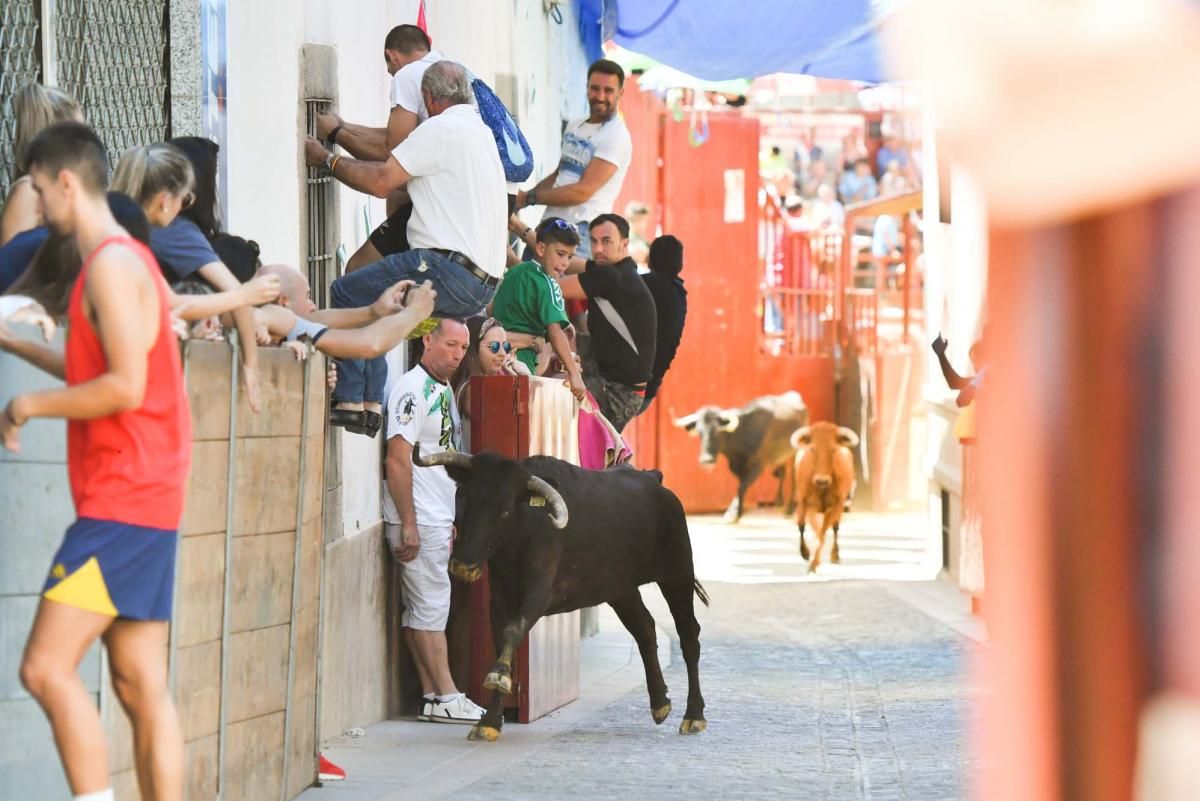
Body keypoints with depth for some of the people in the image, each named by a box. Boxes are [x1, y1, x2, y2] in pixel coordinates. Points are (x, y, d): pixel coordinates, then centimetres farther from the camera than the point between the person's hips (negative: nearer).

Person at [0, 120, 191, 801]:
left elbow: (125, 387, -21)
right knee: (142, 687, 6)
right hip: (149, 507, 10)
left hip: (121, 505, -10)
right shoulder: (128, 259, 19)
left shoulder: (111, 264, -12)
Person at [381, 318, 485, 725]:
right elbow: (397, 459, -17)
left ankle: (432, 697, 11)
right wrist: (408, 524, -19)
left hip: (438, 519, 9)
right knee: (431, 605, -6)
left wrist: (453, 520, 20)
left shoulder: (443, 390, 16)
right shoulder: (412, 389, -13)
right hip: (419, 519, -9)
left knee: (424, 608, 9)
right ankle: (446, 697, -3)